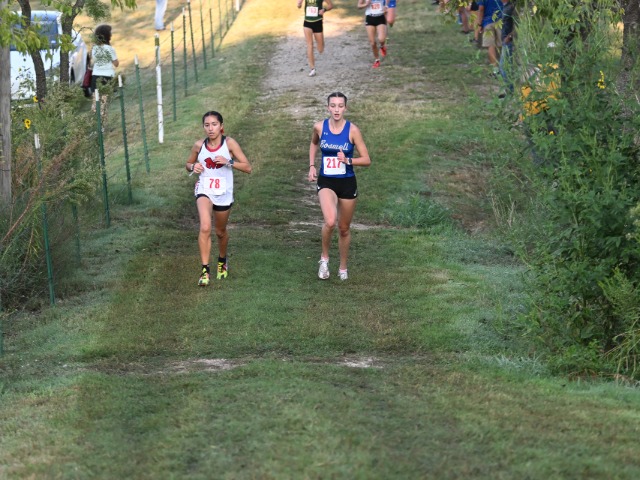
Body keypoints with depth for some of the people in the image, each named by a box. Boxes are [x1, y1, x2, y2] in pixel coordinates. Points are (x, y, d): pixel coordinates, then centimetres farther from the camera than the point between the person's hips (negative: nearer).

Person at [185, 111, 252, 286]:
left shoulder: (229, 143, -9)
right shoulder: (199, 145, -4)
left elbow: (248, 168, -9)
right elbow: (188, 164, 14)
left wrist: (228, 162, -23)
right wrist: (193, 167, -9)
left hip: (224, 194, 0)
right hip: (204, 191, 0)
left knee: (220, 232, 18)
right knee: (205, 228, -24)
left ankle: (222, 261, 48)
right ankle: (205, 270, -19)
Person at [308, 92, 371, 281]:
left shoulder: (352, 130, -11)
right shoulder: (320, 127, -5)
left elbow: (366, 160, -7)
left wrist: (347, 160, -23)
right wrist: (312, 166, 9)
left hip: (347, 183, 0)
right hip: (326, 182, 0)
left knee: (344, 228, 13)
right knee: (330, 221, -26)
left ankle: (343, 268, 34)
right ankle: (324, 258, -1)